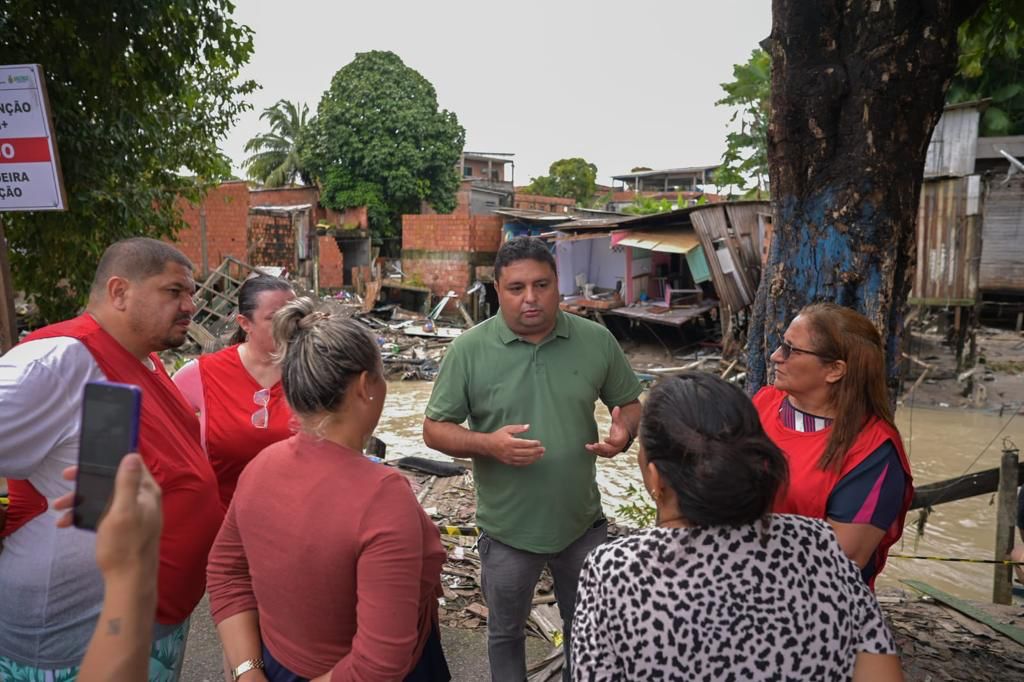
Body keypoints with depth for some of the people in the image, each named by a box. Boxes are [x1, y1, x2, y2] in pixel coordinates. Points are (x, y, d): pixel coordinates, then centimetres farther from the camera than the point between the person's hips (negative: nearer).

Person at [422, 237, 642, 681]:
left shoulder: (597, 341, -7)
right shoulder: (469, 349, -13)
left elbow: (630, 403, 5)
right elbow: (435, 429, -8)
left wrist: (624, 432, -18)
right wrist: (488, 444, -27)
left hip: (583, 522, 2)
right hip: (508, 529, -1)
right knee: (505, 631, 23)